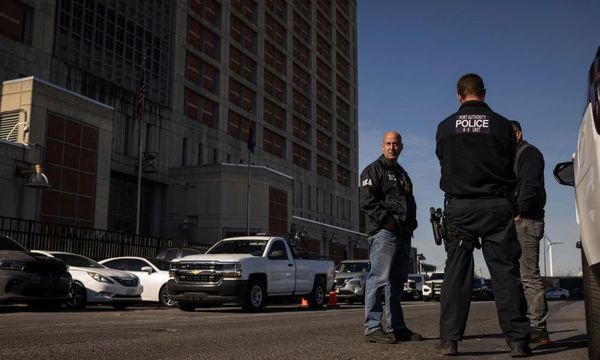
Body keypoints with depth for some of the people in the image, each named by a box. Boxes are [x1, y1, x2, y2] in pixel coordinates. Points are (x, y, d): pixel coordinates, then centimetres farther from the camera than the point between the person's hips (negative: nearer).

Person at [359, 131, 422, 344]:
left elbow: (410, 203, 29)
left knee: (397, 282, 10)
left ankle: (396, 327, 16)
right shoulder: (373, 170, 0)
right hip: (383, 232, -9)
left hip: (403, 234, 9)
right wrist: (388, 221, -17)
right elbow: (367, 202, -11)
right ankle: (372, 328, -10)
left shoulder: (402, 174, 26)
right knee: (379, 278, -12)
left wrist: (411, 223, 11)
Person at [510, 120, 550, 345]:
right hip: (517, 224, 10)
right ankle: (535, 328, 11)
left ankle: (538, 330, -12)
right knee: (525, 275, 8)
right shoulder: (512, 157, 27)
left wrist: (518, 212, -21)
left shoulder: (529, 153, -1)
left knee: (529, 275, -12)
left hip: (525, 222, -10)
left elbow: (530, 186, -14)